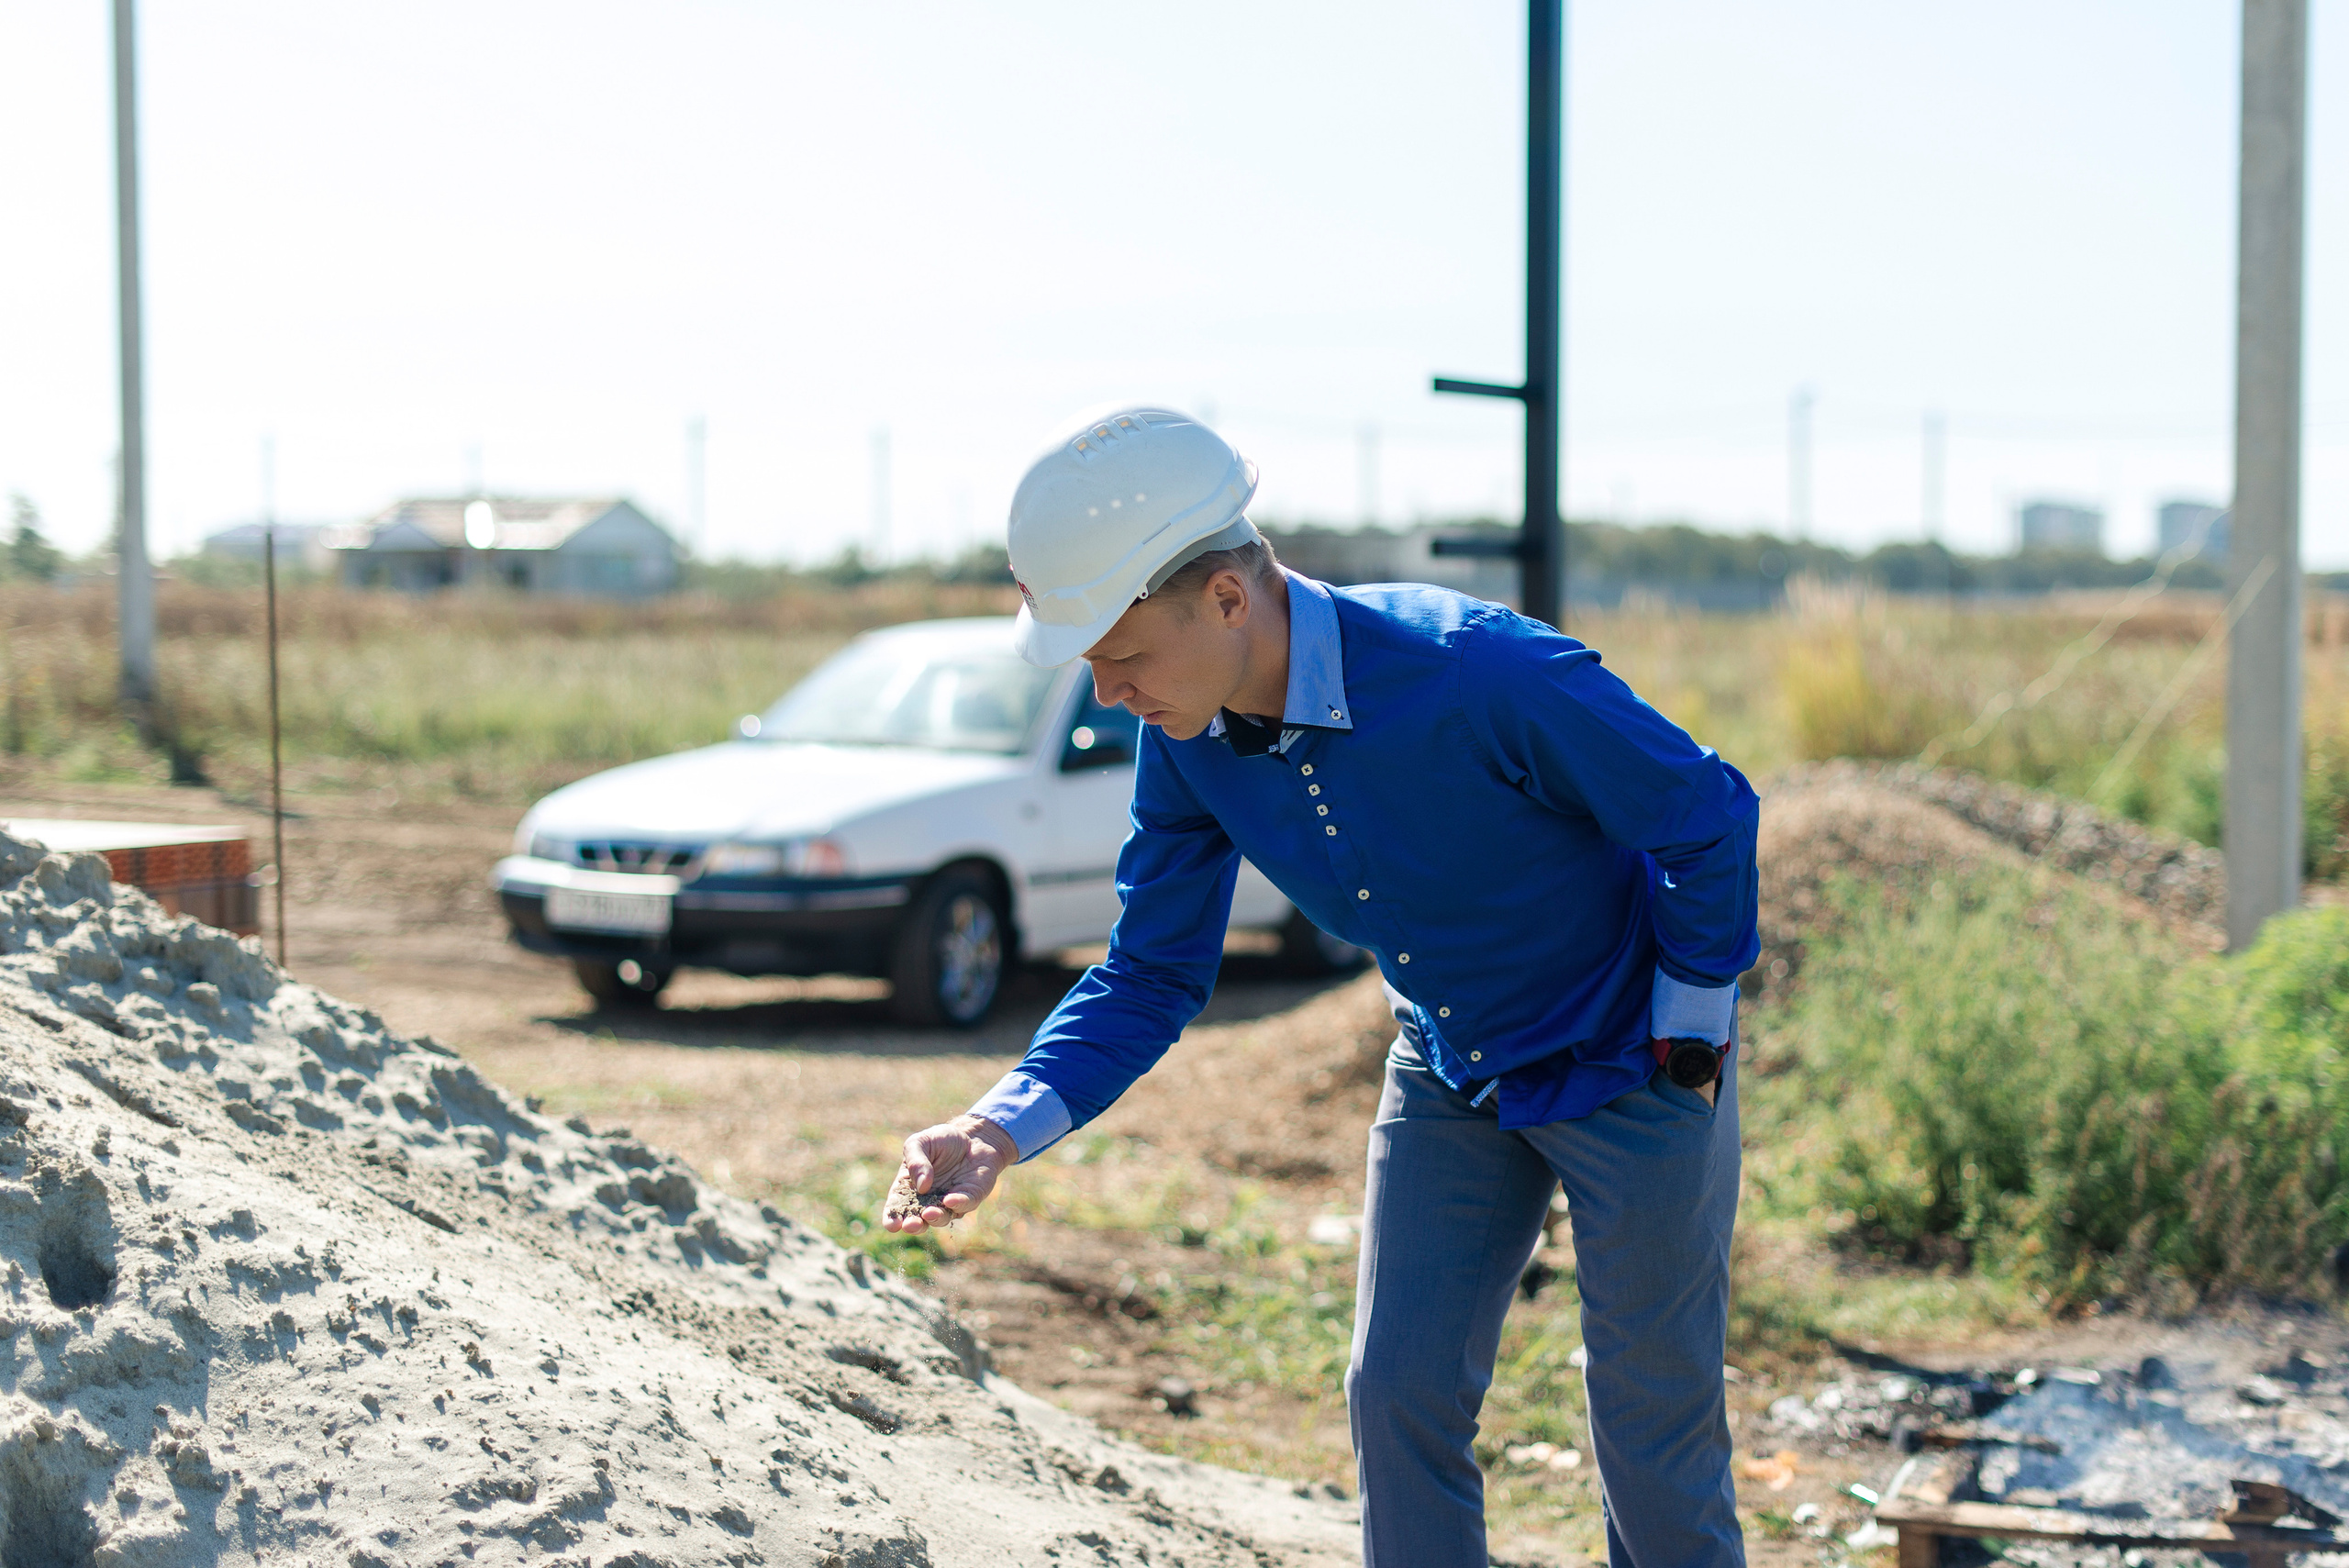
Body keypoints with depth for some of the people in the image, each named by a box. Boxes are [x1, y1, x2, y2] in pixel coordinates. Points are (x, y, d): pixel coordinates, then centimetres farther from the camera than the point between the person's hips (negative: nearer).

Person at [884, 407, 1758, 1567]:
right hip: (1448, 1078, 5)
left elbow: (1709, 815, -21)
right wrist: (1002, 1128, -20)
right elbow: (1153, 973, -5)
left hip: (1631, 1072, -5)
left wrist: (1692, 1029, -10)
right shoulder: (1186, 738, -15)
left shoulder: (1479, 672, -34)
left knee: (1652, 1420, 2)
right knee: (1399, 1395, 3)